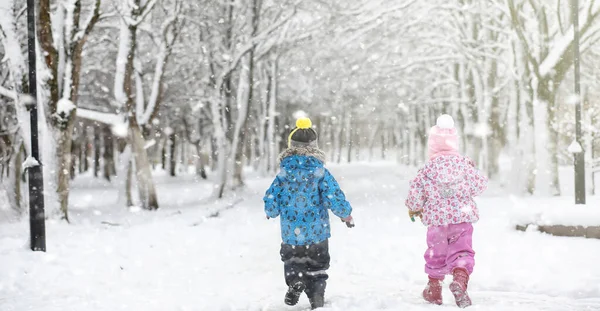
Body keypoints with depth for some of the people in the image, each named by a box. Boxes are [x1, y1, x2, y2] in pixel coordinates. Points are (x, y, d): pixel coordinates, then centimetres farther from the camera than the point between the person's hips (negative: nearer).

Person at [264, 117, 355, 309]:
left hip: (290, 235, 0)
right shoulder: (320, 172, -10)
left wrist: (271, 213, 19)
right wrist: (346, 214, 4)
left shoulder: (283, 174, -6)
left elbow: (271, 204, -4)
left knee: (291, 260, 23)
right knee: (317, 267, 17)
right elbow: (335, 200, -14)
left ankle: (294, 281, -5)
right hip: (317, 233, 0)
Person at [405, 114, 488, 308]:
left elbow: (416, 190, -6)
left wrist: (414, 208, 14)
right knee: (461, 251, 2)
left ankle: (434, 289, 26)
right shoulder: (465, 164, -4)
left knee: (436, 254, 16)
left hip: (437, 219, 0)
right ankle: (460, 279, -27)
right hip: (463, 217, 0)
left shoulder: (429, 168, -8)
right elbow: (480, 185, 2)